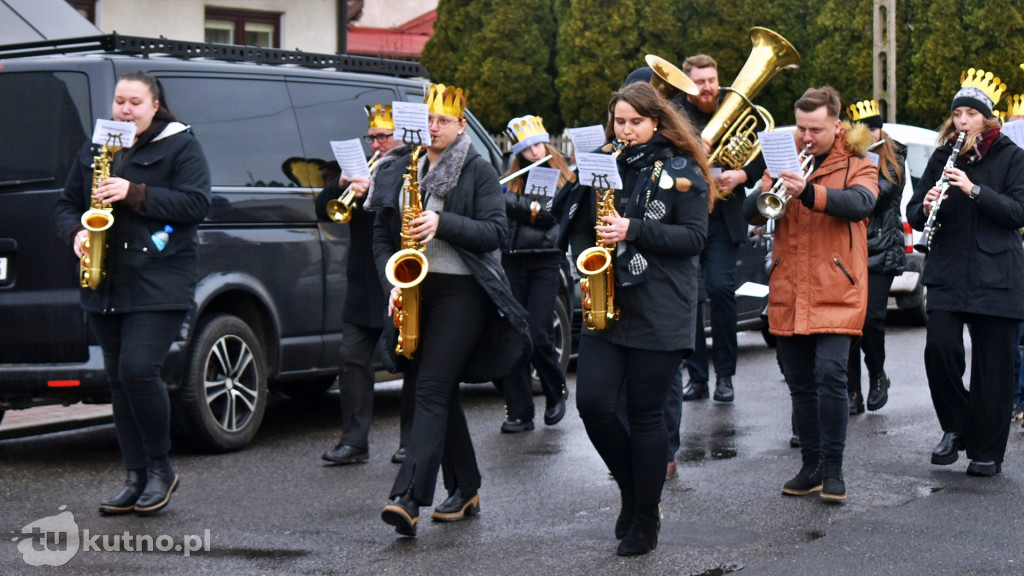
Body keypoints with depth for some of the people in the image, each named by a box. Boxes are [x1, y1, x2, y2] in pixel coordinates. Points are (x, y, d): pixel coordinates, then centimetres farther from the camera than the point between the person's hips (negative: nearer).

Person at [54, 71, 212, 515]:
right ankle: (137, 479, 12)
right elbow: (67, 203, 20)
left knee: (138, 370, -17)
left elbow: (196, 203, -11)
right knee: (119, 380, 6)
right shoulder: (94, 149, 17)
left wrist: (135, 194, -18)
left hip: (159, 283, -6)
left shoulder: (180, 146, 0)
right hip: (105, 284, 6)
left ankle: (161, 468, 1)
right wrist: (75, 232, -2)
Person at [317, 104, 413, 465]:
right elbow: (323, 211, 8)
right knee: (352, 360, 0)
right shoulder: (364, 170, 14)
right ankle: (354, 442, 2)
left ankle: (412, 442, 13)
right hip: (363, 287, 5)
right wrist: (342, 184, -10)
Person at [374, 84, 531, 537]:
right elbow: (382, 234, 13)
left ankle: (408, 498, -22)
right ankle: (465, 491, 22)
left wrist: (442, 223, -22)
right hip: (417, 290, 6)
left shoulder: (479, 172, -2)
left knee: (432, 389, -14)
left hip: (462, 291, -6)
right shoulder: (404, 171, 12)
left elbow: (494, 231, -10)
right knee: (442, 392, 11)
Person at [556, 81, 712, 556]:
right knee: (593, 403, -8)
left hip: (659, 312, -4)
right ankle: (632, 486, 18)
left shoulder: (681, 171, -1)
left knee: (646, 414, 0)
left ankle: (645, 521, 12)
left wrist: (634, 230, -19)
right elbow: (578, 223, 17)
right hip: (605, 304, 4)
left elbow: (695, 237, -8)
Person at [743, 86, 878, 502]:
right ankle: (811, 466, 18)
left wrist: (808, 191, -35)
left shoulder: (856, 167, 3)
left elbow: (860, 203, -20)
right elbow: (750, 214, 3)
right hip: (788, 294, 4)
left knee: (830, 374, -16)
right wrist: (768, 190, -20)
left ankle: (833, 469, -7)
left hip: (835, 293, -4)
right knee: (800, 385, 9)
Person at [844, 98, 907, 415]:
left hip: (880, 252, -2)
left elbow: (878, 192, -15)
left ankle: (878, 377, 18)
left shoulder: (893, 160, 3)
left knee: (871, 319, -8)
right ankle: (852, 392, 4)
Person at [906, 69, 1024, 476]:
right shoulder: (943, 158, 10)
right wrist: (926, 208, -14)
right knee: (939, 348, -13)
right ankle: (955, 426, 10)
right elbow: (914, 213, 10)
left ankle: (986, 451, 11)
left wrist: (973, 190, -20)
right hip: (947, 271, 2)